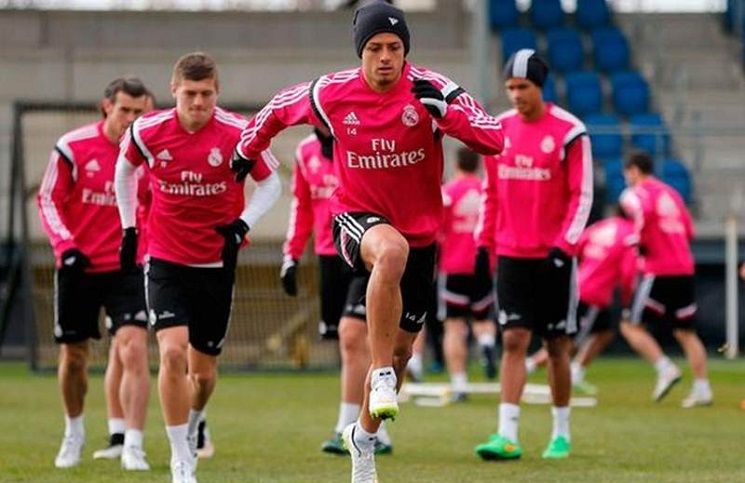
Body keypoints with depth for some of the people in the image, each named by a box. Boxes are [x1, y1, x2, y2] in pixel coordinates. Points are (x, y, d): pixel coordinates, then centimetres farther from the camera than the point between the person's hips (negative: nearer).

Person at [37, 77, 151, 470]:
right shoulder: (73, 147, -8)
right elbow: (49, 199, -2)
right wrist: (65, 245, -15)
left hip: (127, 268, 0)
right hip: (77, 266, 0)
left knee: (134, 350, -17)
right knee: (73, 355, 12)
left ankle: (133, 446, -16)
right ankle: (74, 431, 37)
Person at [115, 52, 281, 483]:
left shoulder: (238, 133, -12)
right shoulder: (148, 132, -9)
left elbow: (271, 182, 1)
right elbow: (125, 170, 14)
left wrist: (244, 223, -14)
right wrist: (128, 226, 11)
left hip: (218, 263, 1)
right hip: (166, 261, -1)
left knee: (204, 370, 10)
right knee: (173, 352, -21)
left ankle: (192, 427, 45)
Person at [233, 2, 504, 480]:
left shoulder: (429, 89, -15)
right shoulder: (331, 93, -10)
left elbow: (491, 136, -27)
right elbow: (279, 109, 11)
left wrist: (441, 107, -42)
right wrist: (247, 150, 20)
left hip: (421, 230, 2)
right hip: (358, 218, -2)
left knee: (401, 350, 10)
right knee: (391, 251, -40)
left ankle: (364, 435, 36)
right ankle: (380, 376, -37)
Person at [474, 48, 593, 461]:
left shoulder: (569, 133, -8)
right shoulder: (499, 129, 6)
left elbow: (582, 196, -8)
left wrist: (564, 246, -16)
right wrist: (484, 242, 9)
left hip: (553, 257, -3)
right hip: (510, 256, 3)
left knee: (557, 345, 6)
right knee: (513, 341, -5)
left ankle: (561, 433, 19)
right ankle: (507, 436, -10)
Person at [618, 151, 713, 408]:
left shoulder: (639, 192, -2)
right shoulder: (671, 194, 21)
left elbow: (644, 212, -26)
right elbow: (689, 230, 20)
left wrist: (638, 238, -11)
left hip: (658, 271, -7)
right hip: (685, 269, 7)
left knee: (631, 326, 1)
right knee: (685, 332, 11)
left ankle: (665, 368, -14)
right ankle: (702, 388, 5)